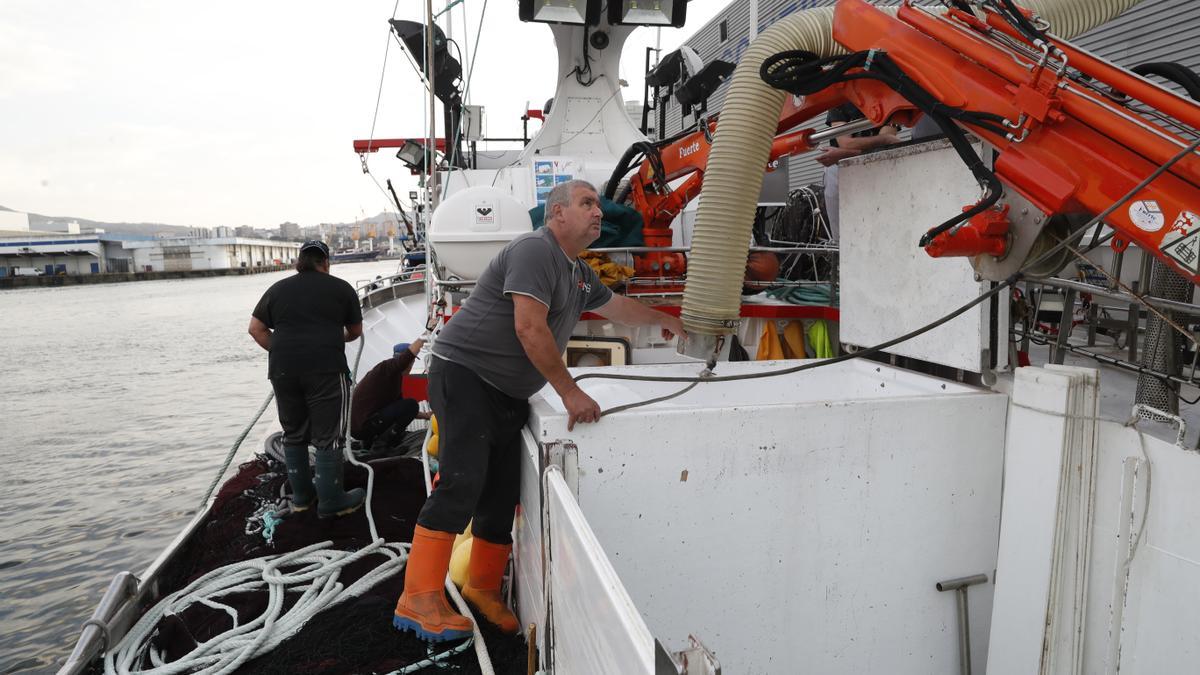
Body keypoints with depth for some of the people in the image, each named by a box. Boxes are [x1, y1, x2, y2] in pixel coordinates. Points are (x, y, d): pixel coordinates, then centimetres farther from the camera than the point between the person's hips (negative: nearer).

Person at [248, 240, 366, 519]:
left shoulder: (278, 289, 14)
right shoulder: (341, 288, 8)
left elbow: (256, 329, 12)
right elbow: (355, 331, 16)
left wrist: (281, 352, 16)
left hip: (283, 370, 4)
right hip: (326, 370, -3)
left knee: (294, 434, 16)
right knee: (327, 437, 2)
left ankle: (301, 496, 25)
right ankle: (331, 501, 6)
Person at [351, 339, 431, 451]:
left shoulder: (396, 377, 16)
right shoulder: (387, 367, -11)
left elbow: (403, 410, 24)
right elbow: (410, 353, -31)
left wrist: (425, 415, 22)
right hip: (363, 425, -10)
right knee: (411, 404, -12)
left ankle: (369, 440, 14)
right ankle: (382, 442, -7)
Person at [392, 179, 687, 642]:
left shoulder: (579, 274, 18)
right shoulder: (534, 251, -13)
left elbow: (616, 306, 36)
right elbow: (529, 328, -23)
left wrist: (664, 320, 48)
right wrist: (570, 393, -20)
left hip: (509, 394, 9)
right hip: (466, 375, -9)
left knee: (502, 494, 7)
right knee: (462, 483, -16)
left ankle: (483, 587, 22)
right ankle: (419, 599, -11)